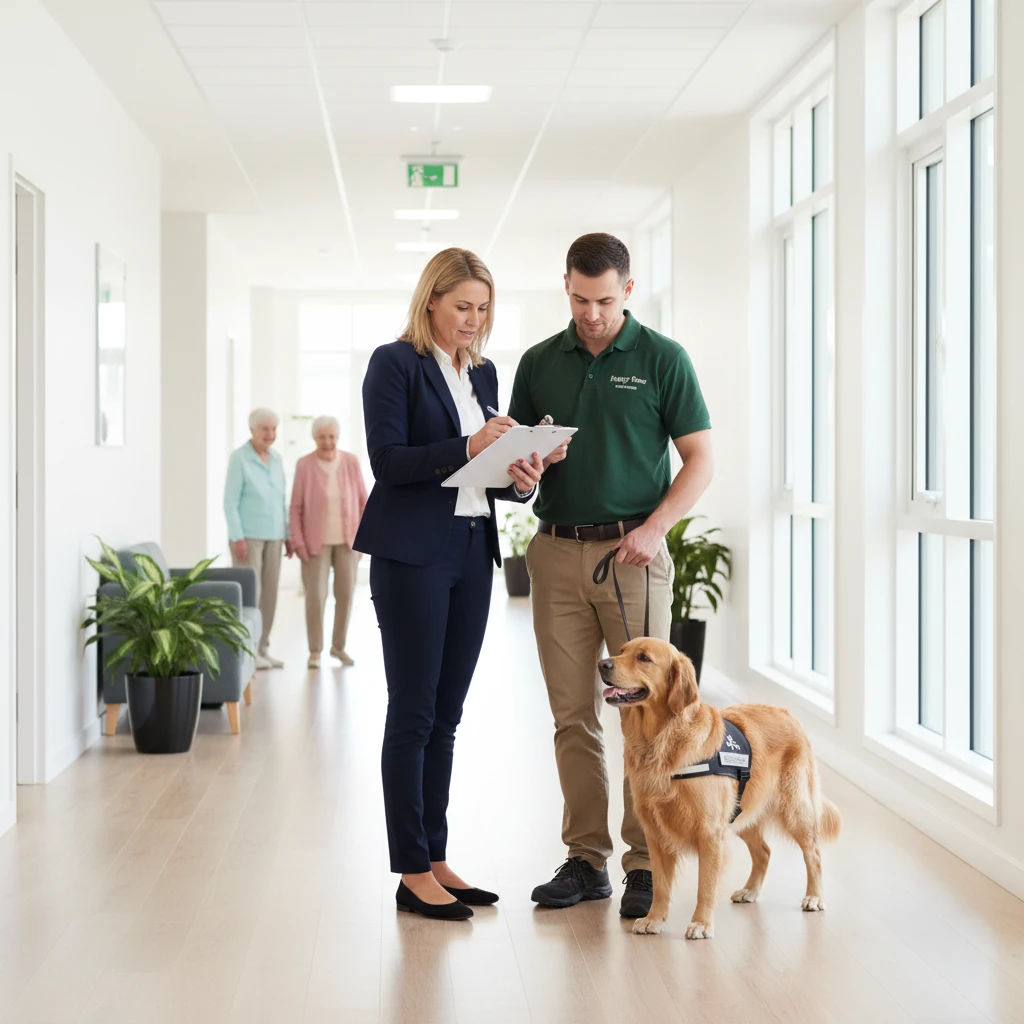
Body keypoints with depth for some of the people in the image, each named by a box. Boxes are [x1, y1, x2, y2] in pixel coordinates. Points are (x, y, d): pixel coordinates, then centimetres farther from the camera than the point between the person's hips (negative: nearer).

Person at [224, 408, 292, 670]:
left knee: (269, 592, 5)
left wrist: (288, 535, 10)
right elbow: (230, 501, -13)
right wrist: (237, 538, -19)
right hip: (247, 535, -6)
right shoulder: (239, 458, -10)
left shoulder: (276, 459, 9)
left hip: (272, 536, 6)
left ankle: (262, 648, 12)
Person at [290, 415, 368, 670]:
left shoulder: (351, 462, -3)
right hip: (316, 540, -2)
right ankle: (315, 651, 6)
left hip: (347, 539, 2)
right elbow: (296, 507, -5)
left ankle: (339, 646, 21)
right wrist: (297, 541, -12)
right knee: (315, 595, -7)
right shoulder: (304, 465, -9)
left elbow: (363, 500, 3)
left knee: (345, 593, 4)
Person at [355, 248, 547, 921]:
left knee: (446, 714, 10)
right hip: (412, 554, -7)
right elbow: (387, 460, -13)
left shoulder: (484, 372, 16)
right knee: (413, 713, -3)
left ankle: (437, 859, 18)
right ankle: (414, 873, 3)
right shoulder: (395, 363, -4)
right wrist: (465, 448, -23)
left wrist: (521, 479, -4)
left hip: (472, 552, 7)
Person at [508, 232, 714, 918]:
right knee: (574, 716, 6)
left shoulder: (663, 359, 0)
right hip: (558, 553, 3)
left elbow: (700, 459, 0)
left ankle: (645, 865, 6)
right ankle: (586, 859, 14)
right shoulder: (539, 363, 10)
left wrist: (655, 527, -13)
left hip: (633, 553, -3)